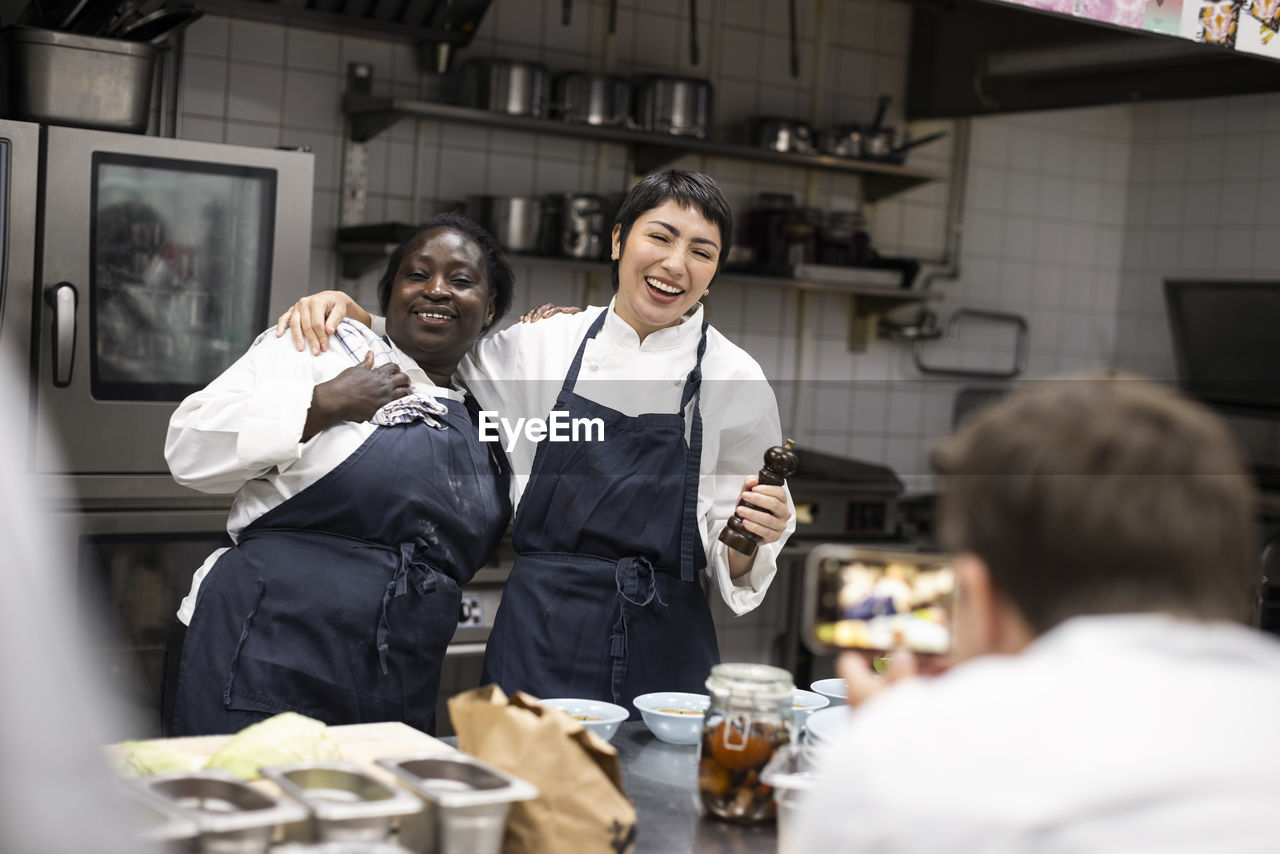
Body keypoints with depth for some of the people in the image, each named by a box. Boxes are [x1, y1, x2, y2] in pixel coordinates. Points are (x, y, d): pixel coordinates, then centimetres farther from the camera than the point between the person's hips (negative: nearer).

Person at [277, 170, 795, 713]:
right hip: (538, 641, 1)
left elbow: (732, 566, 3)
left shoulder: (737, 380, -1)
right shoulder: (544, 344, 1)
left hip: (665, 656, 0)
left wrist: (748, 539, -18)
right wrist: (348, 309, 1)